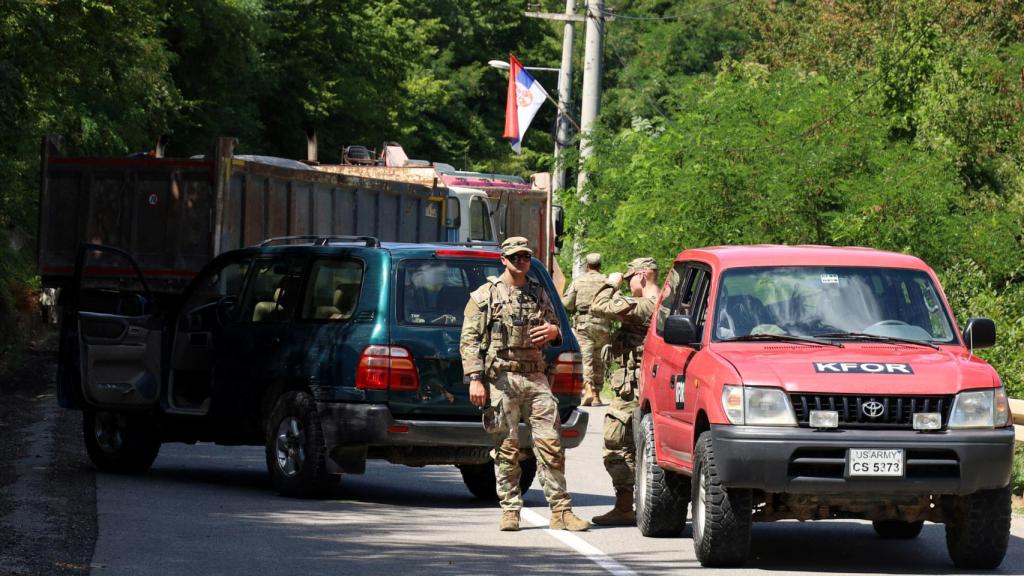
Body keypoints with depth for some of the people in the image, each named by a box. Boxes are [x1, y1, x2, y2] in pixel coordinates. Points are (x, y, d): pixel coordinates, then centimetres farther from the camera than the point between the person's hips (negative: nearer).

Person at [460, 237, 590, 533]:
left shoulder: (539, 294, 16)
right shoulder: (485, 295, 5)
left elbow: (554, 330, 26)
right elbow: (470, 341, 1)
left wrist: (554, 332, 0)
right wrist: (475, 379, -9)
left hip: (536, 377, 3)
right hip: (502, 378, -3)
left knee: (550, 444, -4)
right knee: (507, 447, -1)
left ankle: (561, 510, -3)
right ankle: (510, 511, 5)